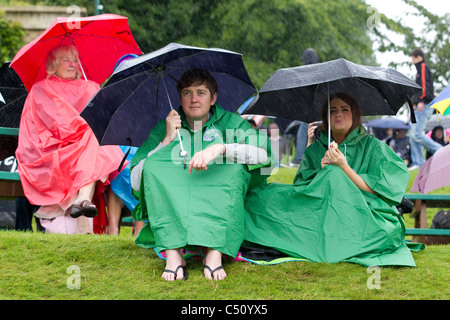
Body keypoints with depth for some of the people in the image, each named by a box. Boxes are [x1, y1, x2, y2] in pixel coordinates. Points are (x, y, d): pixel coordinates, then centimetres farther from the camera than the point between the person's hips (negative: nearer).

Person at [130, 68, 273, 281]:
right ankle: (172, 254, -39)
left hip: (217, 208, -1)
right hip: (172, 208, 1)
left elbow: (264, 153, -11)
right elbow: (136, 182, 1)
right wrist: (168, 140, -6)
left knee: (234, 168, -26)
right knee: (153, 166, -23)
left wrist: (219, 148, -25)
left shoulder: (231, 123, 10)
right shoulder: (164, 128, 13)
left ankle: (214, 253, -41)